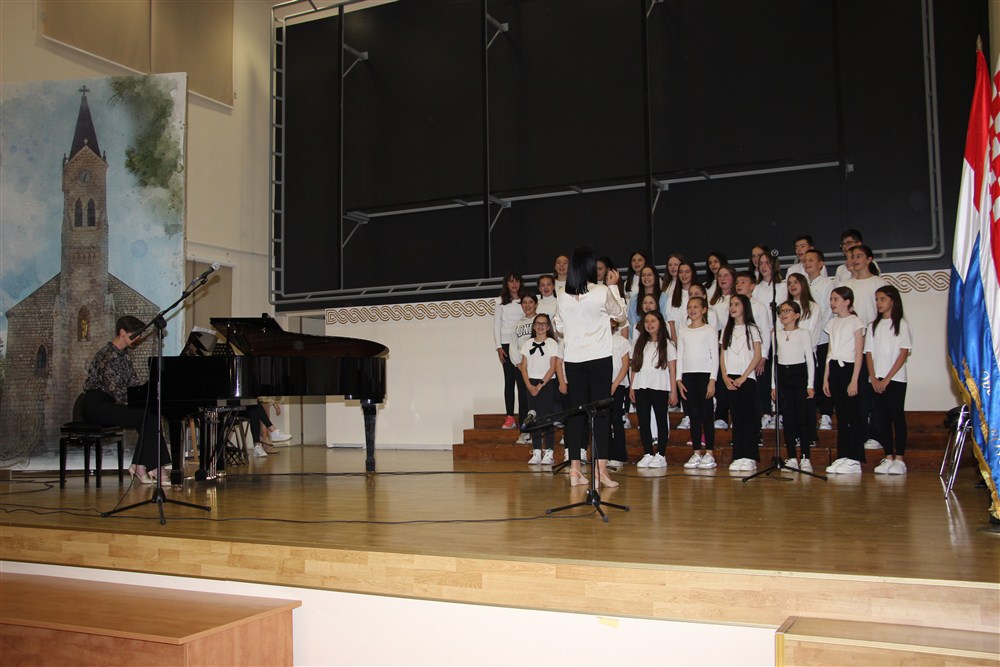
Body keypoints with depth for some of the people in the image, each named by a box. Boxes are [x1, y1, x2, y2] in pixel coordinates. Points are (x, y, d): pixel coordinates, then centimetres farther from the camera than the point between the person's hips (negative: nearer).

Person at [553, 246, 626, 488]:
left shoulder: (563, 296, -1)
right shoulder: (602, 292, -10)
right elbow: (620, 314, 8)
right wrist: (614, 286, 17)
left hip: (572, 359, 3)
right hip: (598, 358, -3)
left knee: (576, 412, 7)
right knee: (600, 411, 1)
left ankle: (574, 470, 8)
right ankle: (602, 470, -2)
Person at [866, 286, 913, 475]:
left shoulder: (902, 324, -1)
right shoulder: (874, 326, 13)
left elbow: (904, 354, -8)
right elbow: (869, 354, 8)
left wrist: (886, 379, -12)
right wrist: (874, 379, -5)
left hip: (895, 379, -4)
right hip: (877, 381, 4)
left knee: (897, 417, -4)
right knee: (883, 418, 4)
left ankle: (899, 460, -2)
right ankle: (888, 458, 8)